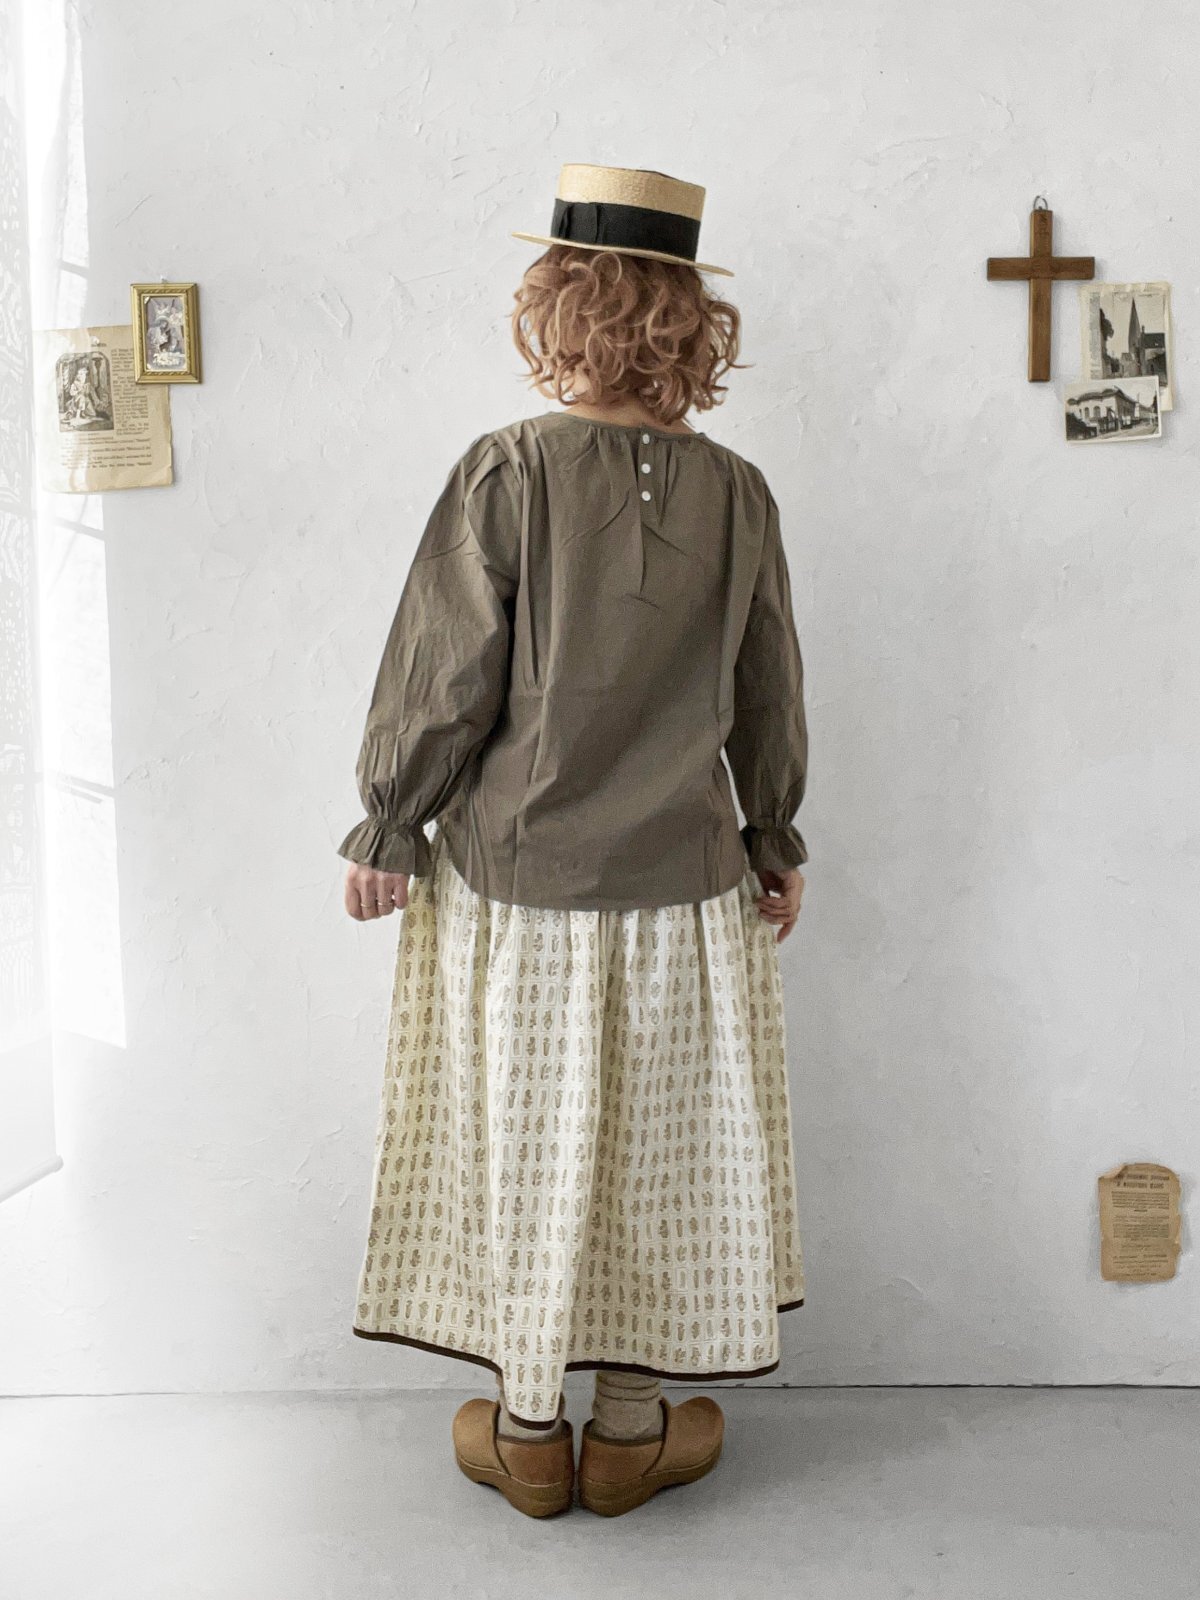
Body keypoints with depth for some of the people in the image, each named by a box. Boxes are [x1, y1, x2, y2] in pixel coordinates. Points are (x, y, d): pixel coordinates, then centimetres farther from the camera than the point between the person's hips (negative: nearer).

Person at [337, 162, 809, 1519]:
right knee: (659, 1148, 14)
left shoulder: (504, 474, -12)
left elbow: (442, 678, -10)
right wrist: (775, 840, 19)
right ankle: (633, 1425, 27)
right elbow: (769, 695, 6)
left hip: (512, 878, -2)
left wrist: (385, 831, 2)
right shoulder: (736, 493, -2)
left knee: (518, 1149, 11)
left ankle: (525, 1430, 26)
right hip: (678, 885, 2)